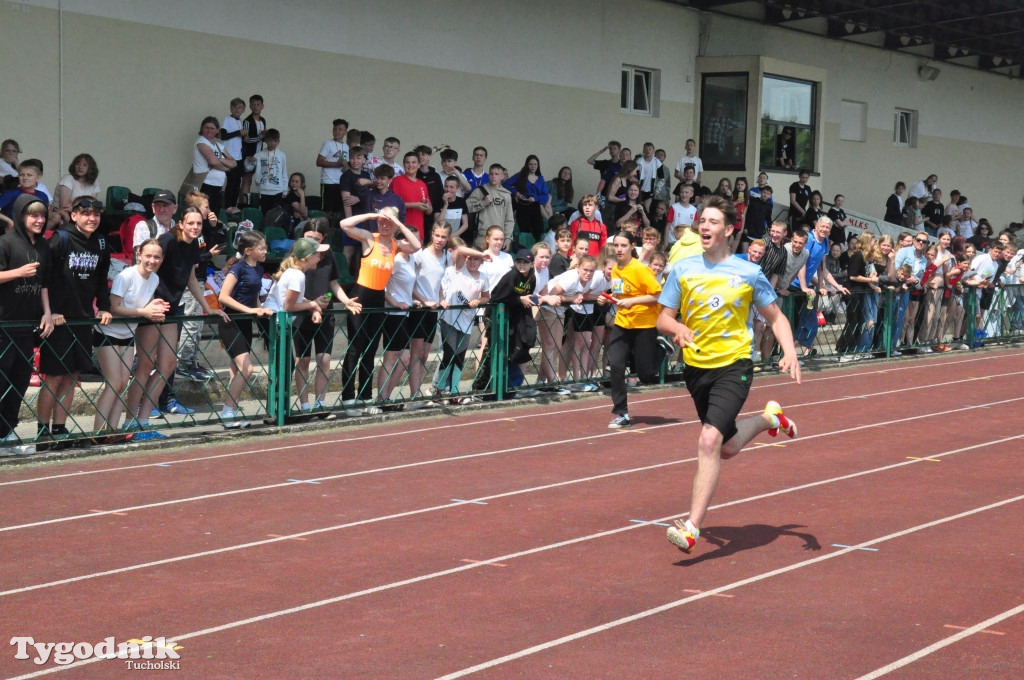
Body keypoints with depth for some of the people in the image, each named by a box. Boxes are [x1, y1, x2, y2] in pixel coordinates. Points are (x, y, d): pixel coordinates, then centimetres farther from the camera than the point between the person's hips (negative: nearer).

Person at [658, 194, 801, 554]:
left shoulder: (748, 273, -4)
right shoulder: (682, 270, 1)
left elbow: (776, 317, 6)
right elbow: (663, 319, 4)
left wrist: (790, 352, -11)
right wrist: (677, 327, -20)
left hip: (733, 366, -4)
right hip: (696, 367, 4)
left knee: (709, 441, -23)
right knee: (727, 447, 18)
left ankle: (692, 527, -21)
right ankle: (768, 418, 50)